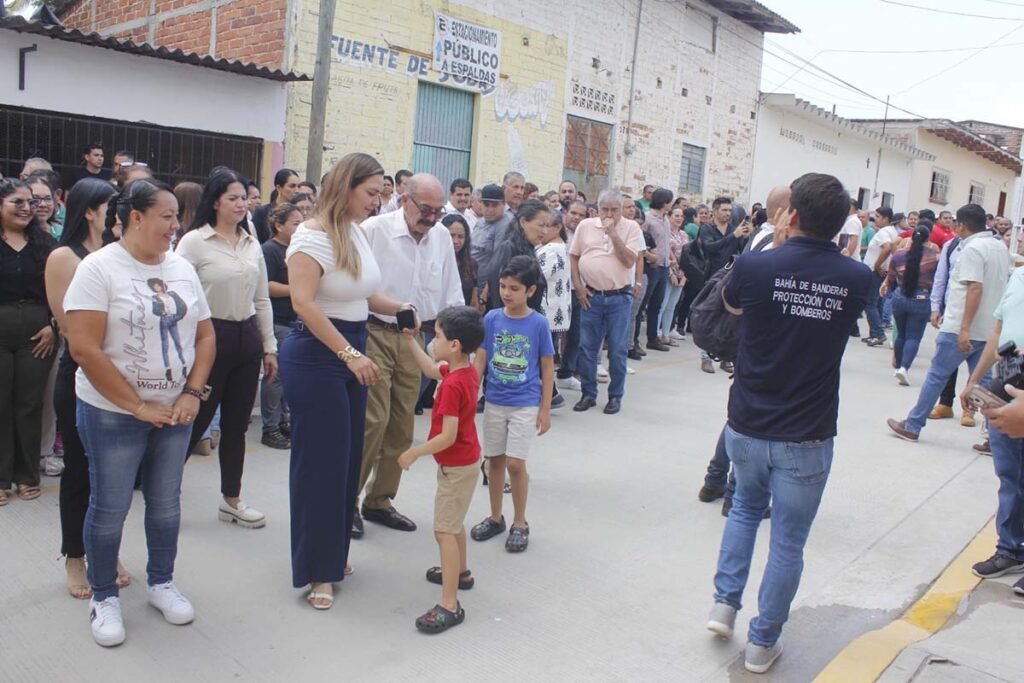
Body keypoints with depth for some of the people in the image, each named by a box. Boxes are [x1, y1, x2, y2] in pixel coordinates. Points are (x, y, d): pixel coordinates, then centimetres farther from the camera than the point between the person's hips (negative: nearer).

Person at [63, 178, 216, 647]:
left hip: (174, 410, 5)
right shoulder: (99, 267, -12)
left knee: (166, 502, 14)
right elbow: (83, 348, -18)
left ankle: (161, 582, 32)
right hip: (112, 413, -5)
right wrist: (137, 406, -17)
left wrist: (192, 393, -5)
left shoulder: (182, 268, 4)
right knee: (110, 507, 7)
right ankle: (104, 596, 25)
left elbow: (205, 335, 8)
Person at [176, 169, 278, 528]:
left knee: (236, 424, 12)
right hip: (211, 336, -5)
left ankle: (231, 500, 24)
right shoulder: (194, 241, -7)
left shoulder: (252, 244, 10)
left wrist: (269, 346, 11)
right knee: (196, 420, 2)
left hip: (247, 338, 5)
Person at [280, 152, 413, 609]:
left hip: (352, 353, 8)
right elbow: (303, 302, -25)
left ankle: (333, 552, 31)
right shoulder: (313, 235, -15)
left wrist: (396, 309, 3)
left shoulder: (357, 232, 9)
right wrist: (350, 354, -28)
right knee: (321, 461, -1)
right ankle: (316, 570, 13)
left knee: (347, 457, 14)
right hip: (316, 356, -8)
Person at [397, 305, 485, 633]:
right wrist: (410, 340, 12)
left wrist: (413, 453, -19)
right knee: (453, 522, 27)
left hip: (456, 466, -10)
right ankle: (461, 572, 46)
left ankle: (450, 605, -5)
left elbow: (448, 436, -29)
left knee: (444, 531, -7)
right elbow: (431, 369, 17)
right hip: (464, 461, 10)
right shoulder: (468, 370, -1)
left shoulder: (453, 385, -29)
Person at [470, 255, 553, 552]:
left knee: (515, 463, -6)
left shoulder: (539, 323, -9)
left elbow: (547, 367, -3)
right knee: (494, 460, 12)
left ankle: (520, 523, 14)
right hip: (494, 402, 3)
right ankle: (495, 518, 30)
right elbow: (480, 360, 1)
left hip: (526, 405, -3)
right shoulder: (491, 319, -3)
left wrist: (545, 409, -3)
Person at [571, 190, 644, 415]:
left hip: (619, 297, -2)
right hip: (591, 296, 2)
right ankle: (588, 394, 20)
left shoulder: (631, 228, -3)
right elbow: (573, 256, 10)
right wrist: (578, 286, 1)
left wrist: (613, 233, -17)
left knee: (617, 351, 4)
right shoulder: (585, 226, 4)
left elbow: (629, 261, -12)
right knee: (587, 348, 7)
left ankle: (615, 396, 18)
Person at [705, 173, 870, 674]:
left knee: (745, 507, 27)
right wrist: (798, 250, 15)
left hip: (747, 428, 1)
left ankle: (725, 603, 24)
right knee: (787, 543, 12)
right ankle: (762, 644, 23)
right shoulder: (857, 279, -8)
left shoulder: (754, 266, -14)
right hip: (806, 438, 0)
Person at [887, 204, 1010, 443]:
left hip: (961, 329, -7)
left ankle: (912, 426, 8)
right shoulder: (1000, 247, 12)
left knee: (936, 376, 1)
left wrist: (964, 328, -25)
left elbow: (975, 289, -22)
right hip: (990, 329, 7)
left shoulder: (972, 249, -13)